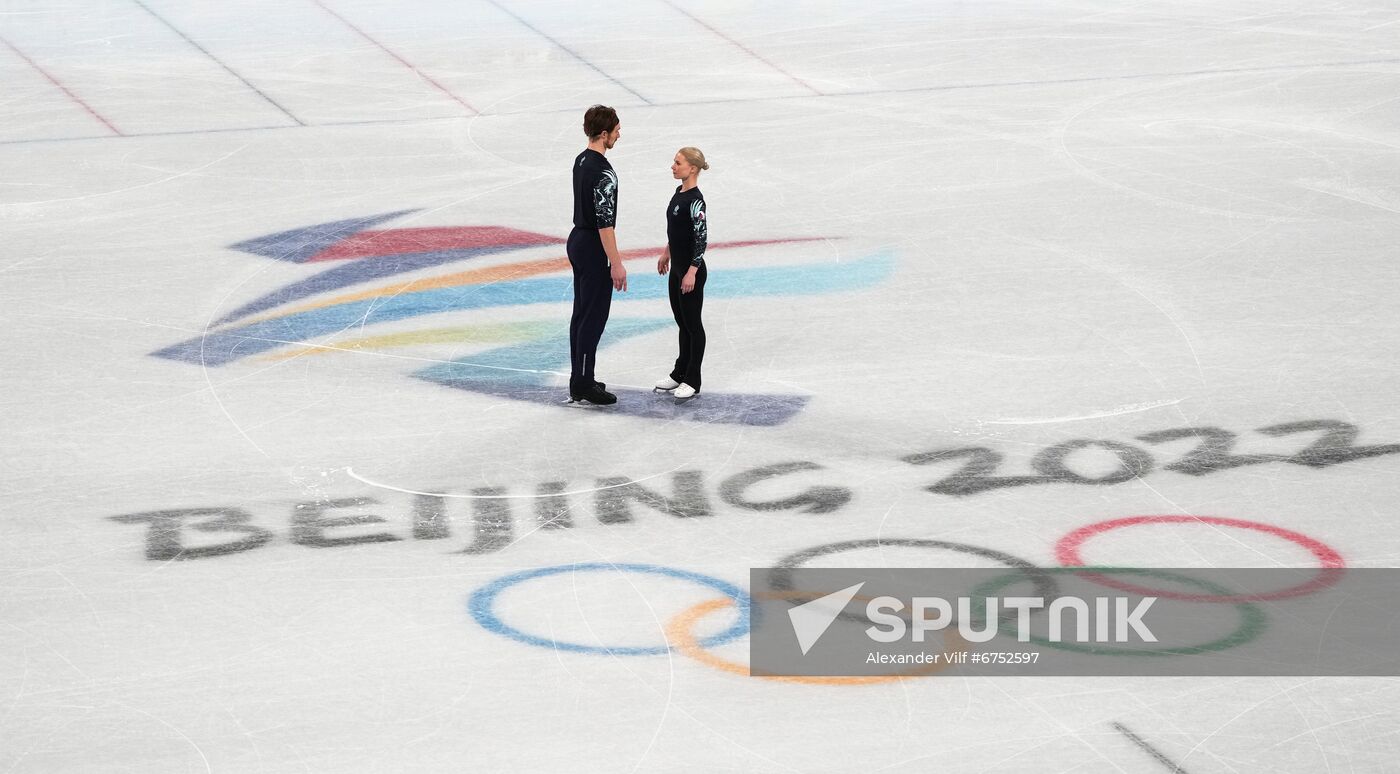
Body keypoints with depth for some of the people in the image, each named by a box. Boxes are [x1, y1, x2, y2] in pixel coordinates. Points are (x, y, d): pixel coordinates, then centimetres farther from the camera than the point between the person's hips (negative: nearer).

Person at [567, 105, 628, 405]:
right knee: (594, 317, -4)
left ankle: (579, 379, 22)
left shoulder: (581, 160, 7)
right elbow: (605, 222, -24)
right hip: (594, 249, -10)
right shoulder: (603, 172, -23)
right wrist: (616, 264, -20)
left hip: (577, 241, 10)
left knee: (582, 313, 15)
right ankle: (583, 387, 0)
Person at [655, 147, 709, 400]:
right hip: (677, 267, 9)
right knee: (681, 321, 17)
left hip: (691, 269, -9)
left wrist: (692, 272, -22)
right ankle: (680, 373, 28)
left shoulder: (695, 200, -21)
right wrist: (666, 253, 23)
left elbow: (702, 237, -22)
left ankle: (692, 381, 11)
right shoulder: (679, 192, 6)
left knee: (692, 324, 2)